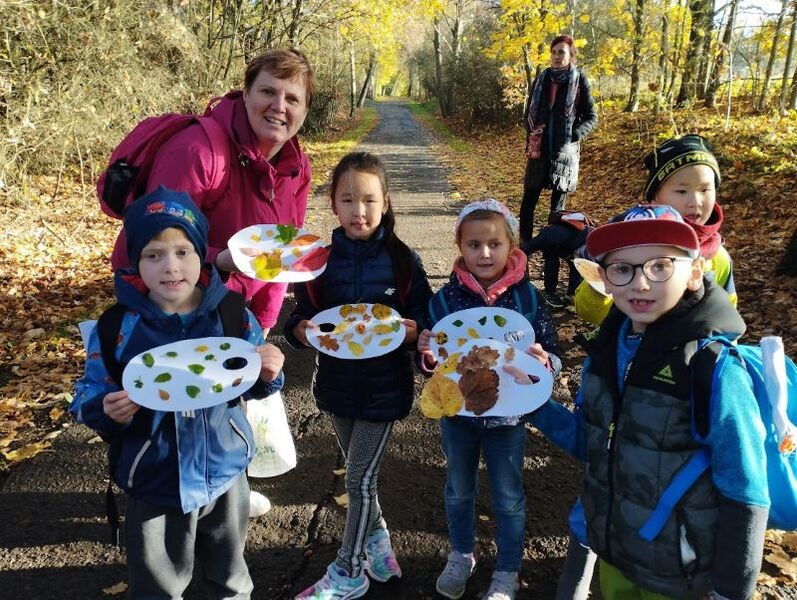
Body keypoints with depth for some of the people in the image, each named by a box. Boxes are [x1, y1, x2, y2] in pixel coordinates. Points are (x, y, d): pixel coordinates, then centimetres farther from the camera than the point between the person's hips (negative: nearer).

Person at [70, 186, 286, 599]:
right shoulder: (118, 326, -15)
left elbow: (253, 383, 0)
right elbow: (88, 396, -8)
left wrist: (268, 373, -21)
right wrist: (107, 411, -29)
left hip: (225, 471, 2)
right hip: (155, 483, -1)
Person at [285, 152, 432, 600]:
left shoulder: (404, 260, -11)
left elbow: (424, 318, -4)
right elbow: (300, 316, 0)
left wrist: (413, 332, -26)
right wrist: (302, 331, -22)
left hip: (385, 386, -3)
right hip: (337, 382, 3)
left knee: (360, 478, 6)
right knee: (358, 472, 21)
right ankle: (376, 538, 46)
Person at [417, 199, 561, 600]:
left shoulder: (527, 296, -13)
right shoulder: (446, 297, -11)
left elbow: (552, 354, -6)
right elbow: (432, 362, -3)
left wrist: (544, 361, -28)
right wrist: (428, 357, -25)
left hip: (507, 414, -1)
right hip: (456, 412, 2)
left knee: (508, 498, 16)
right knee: (458, 490, 21)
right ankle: (461, 556, 47)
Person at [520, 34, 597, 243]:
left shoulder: (580, 80, 0)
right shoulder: (542, 78, 8)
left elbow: (591, 118, 2)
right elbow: (529, 112, 16)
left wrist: (574, 135, -12)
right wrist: (531, 132, 0)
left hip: (565, 150, -3)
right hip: (539, 149, 3)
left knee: (558, 201, 3)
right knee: (529, 199, 1)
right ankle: (524, 242, 10)